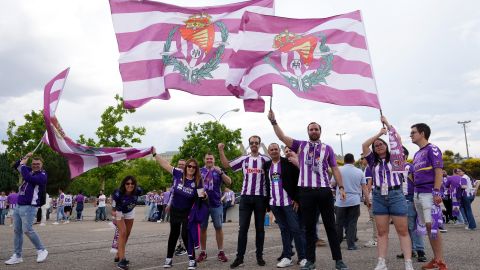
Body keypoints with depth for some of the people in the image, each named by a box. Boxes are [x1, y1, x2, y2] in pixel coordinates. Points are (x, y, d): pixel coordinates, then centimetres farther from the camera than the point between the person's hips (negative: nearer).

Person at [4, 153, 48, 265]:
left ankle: (42, 250, 2)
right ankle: (17, 256, 14)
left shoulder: (42, 175, -11)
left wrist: (23, 164, -14)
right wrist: (25, 157, 6)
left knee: (27, 230, -13)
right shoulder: (29, 171, 13)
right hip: (18, 206, 8)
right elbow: (16, 166, 23)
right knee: (17, 230, 8)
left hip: (29, 207, -8)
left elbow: (28, 178, -27)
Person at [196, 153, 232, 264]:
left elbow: (229, 182, -7)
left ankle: (221, 252, 11)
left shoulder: (218, 171, 3)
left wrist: (220, 172, -20)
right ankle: (203, 252, 17)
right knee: (202, 228, 7)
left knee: (218, 227, 3)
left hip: (216, 204, -1)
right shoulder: (200, 171, 4)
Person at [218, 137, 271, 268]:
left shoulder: (266, 160, 2)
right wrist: (221, 150, 2)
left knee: (260, 228, 8)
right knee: (243, 228, 2)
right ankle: (239, 257, 8)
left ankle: (259, 256, 19)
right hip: (245, 197, 1)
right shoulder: (243, 159, 8)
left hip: (261, 197, -1)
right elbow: (226, 165, 11)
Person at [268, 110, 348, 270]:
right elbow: (282, 137, 3)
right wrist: (273, 121, -5)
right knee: (309, 227, 8)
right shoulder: (300, 145, 10)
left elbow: (335, 169, 7)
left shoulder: (327, 148, 10)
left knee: (330, 226, 7)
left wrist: (341, 187, -2)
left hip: (324, 191, 0)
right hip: (306, 192, 0)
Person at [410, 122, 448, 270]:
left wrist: (437, 192, -20)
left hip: (429, 193, -8)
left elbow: (438, 172, -12)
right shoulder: (417, 154, 20)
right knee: (428, 226, 10)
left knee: (432, 225, -11)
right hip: (417, 194, 8)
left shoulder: (432, 149, -3)